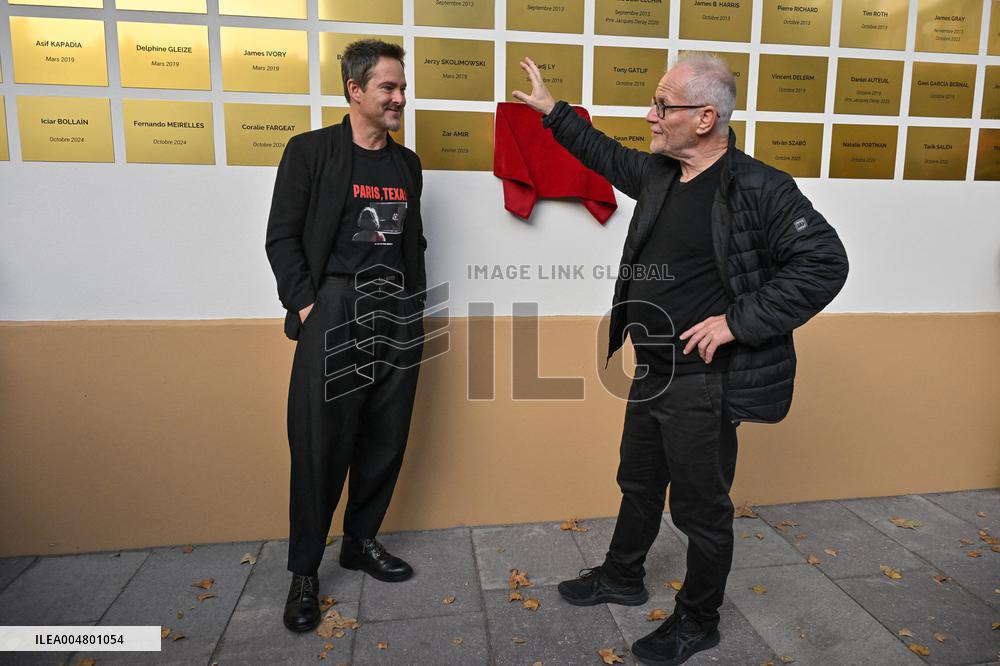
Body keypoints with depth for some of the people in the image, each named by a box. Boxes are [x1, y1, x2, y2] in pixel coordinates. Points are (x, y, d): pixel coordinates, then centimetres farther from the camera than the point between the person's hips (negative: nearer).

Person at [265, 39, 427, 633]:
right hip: (334, 314, -5)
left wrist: (416, 306, 12)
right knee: (321, 445, -1)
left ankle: (362, 542, 29)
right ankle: (305, 571, 16)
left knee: (386, 440, 9)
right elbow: (282, 237, -3)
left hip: (398, 316, 5)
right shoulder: (310, 151, 0)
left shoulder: (407, 163, 15)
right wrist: (305, 306, -10)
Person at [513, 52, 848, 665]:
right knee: (639, 483, 25)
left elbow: (825, 263, -18)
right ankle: (622, 577, 48)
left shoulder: (759, 188, -18)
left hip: (703, 382, -8)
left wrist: (738, 321, -22)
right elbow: (610, 156, 24)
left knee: (702, 510, 10)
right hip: (651, 373, 8)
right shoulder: (657, 173, 5)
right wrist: (552, 111, 27)